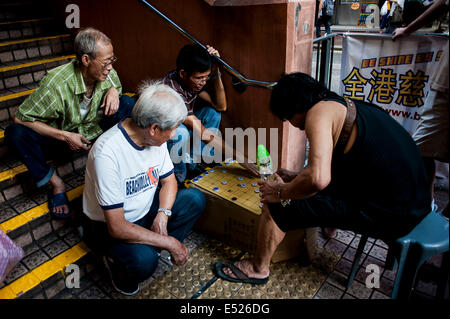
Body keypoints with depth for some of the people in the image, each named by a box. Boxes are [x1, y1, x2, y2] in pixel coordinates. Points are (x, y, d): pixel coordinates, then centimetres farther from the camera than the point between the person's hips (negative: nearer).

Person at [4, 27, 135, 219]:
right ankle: (55, 183, -18)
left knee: (127, 103, -17)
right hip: (61, 141, -3)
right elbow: (21, 118, -21)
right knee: (15, 133, -30)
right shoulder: (57, 83, -26)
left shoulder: (108, 74, -12)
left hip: (94, 135, 3)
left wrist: (114, 91, -13)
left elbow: (118, 86, 14)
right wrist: (65, 136, -28)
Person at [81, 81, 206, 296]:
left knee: (195, 199, -10)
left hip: (146, 210, 7)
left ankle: (150, 249, -2)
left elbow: (169, 180, 3)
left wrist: (162, 215, -16)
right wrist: (170, 243, -26)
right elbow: (117, 227, -31)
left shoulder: (155, 137, -11)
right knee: (144, 261, -32)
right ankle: (117, 263, 3)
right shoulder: (107, 152, -33)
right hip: (107, 227, -6)